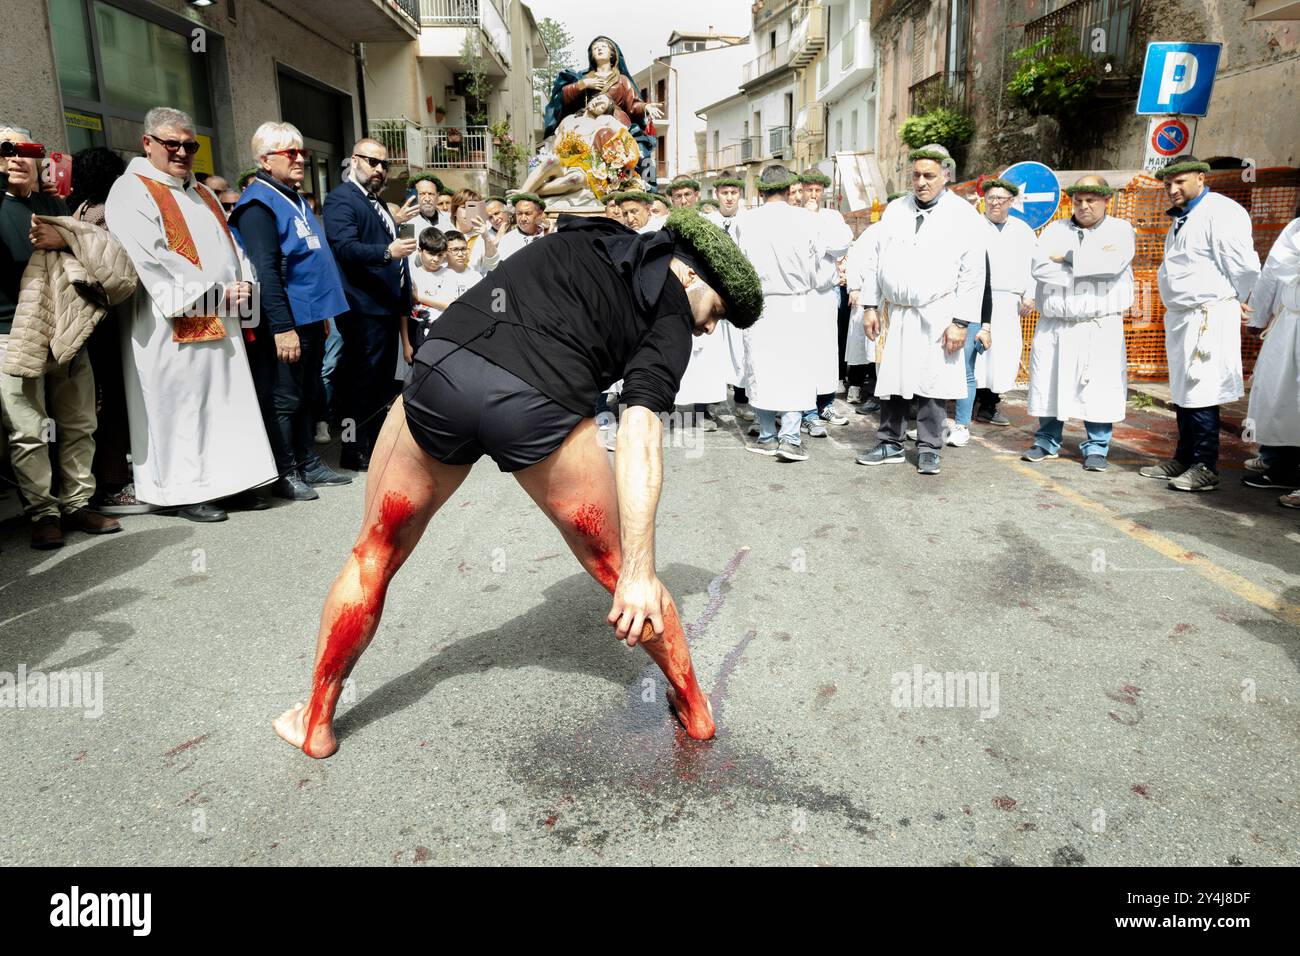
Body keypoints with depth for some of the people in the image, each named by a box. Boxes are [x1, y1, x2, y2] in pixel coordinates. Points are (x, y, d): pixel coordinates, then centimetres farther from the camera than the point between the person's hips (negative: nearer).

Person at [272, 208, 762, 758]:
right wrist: (639, 570, -9)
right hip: (538, 401, -4)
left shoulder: (581, 238, 30)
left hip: (440, 367, 5)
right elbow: (640, 434, -3)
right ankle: (695, 710, 35)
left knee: (376, 553, 23)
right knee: (616, 566, 17)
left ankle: (315, 723, 38)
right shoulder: (671, 316, 12)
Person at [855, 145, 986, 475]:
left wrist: (960, 322, -10)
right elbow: (874, 259, 12)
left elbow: (972, 274, -4)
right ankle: (890, 445, 18)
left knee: (932, 384, 1)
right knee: (891, 380, 6)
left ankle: (928, 450, 13)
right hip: (895, 312, 3)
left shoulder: (964, 216, -1)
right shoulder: (895, 209, 10)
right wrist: (870, 306, 6)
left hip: (936, 316, -3)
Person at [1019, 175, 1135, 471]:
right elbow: (1039, 266, -6)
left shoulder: (1121, 230, 7)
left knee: (1099, 388, -4)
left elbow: (1113, 263, -15)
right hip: (1054, 324, 2)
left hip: (1099, 327, -2)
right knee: (1048, 385, 5)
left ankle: (1096, 449, 9)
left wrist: (1068, 257, -7)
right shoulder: (1055, 230, 13)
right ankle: (1047, 443, 20)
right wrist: (1090, 262, -9)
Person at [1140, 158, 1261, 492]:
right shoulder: (1181, 218, 18)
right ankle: (1183, 460, 24)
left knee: (1201, 395, -8)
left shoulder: (1221, 212, -11)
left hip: (1208, 318, -9)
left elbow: (1244, 266, -15)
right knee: (1182, 393, 14)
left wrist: (1238, 303, -2)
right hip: (1181, 318, 9)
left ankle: (1205, 468, -2)